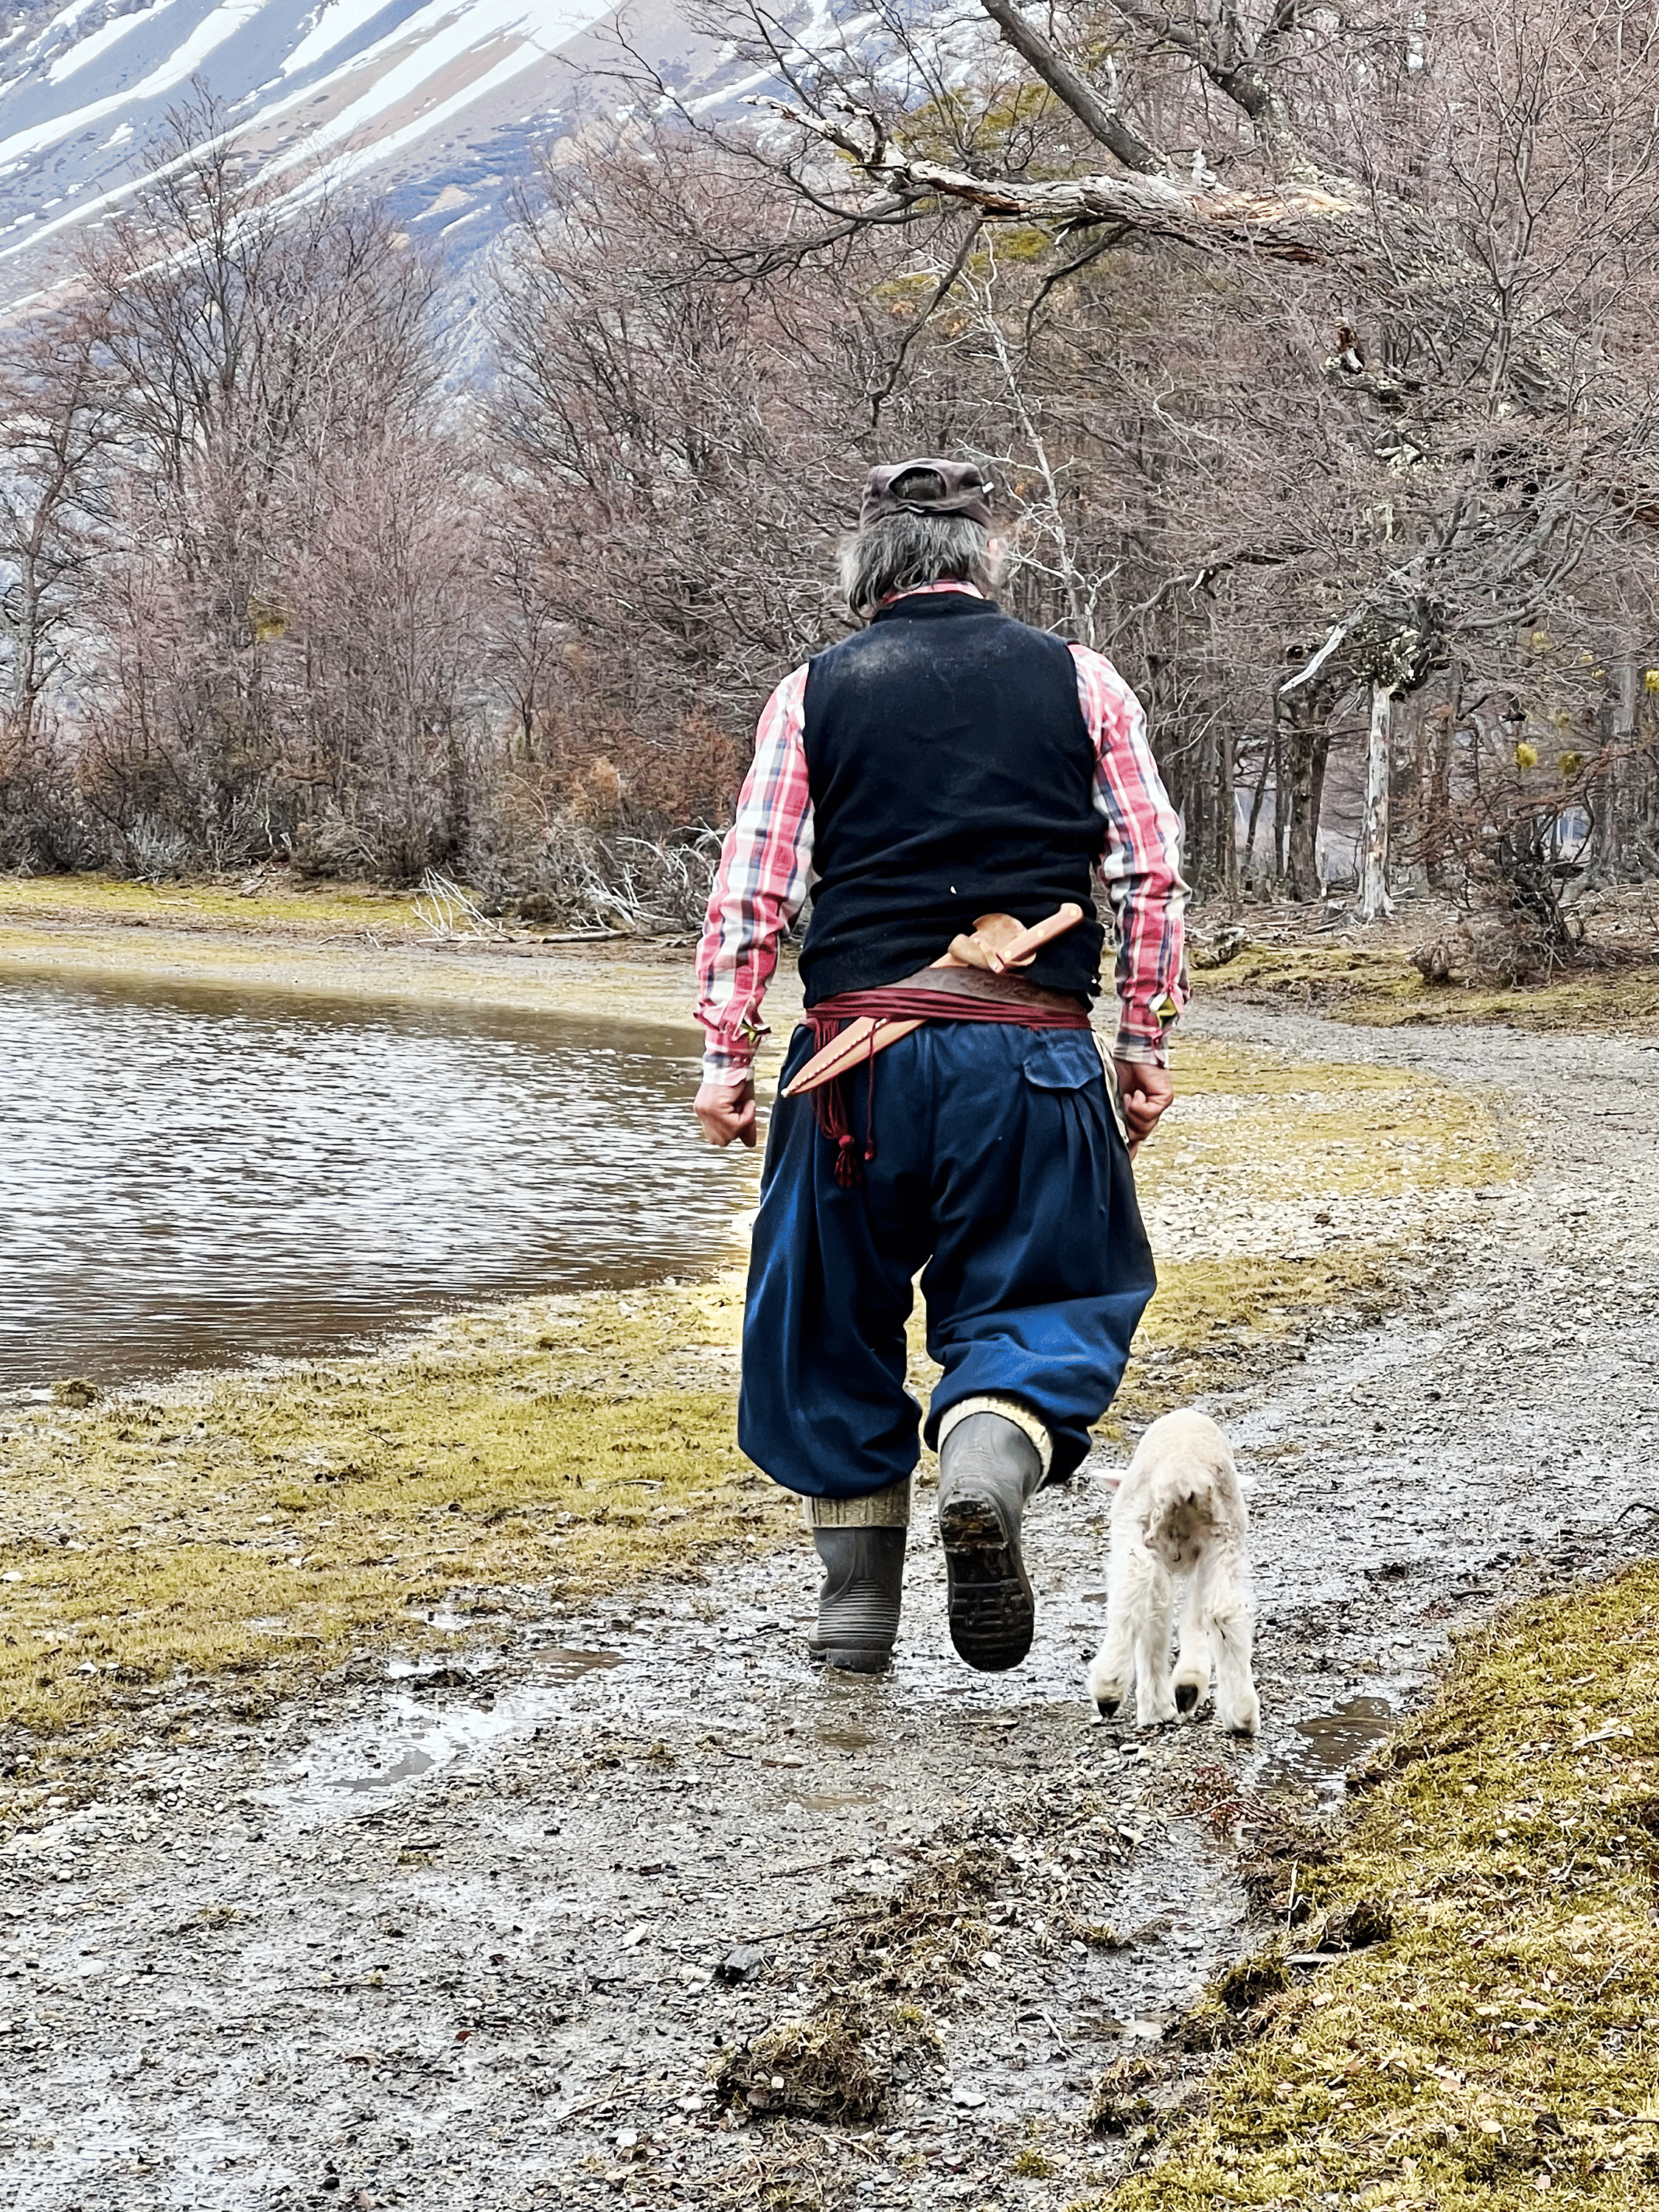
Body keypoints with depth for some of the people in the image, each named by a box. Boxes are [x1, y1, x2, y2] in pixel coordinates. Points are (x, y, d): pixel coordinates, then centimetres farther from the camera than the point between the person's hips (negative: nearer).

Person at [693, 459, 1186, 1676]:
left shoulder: (814, 692, 7)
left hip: (862, 1045, 1)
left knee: (836, 1314, 15)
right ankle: (990, 1457, -21)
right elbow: (1152, 878, 4)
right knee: (1042, 1296, 11)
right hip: (1034, 1050, -1)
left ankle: (858, 1600, 18)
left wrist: (727, 1057, 5)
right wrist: (1146, 1045, 10)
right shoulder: (1080, 682, 7)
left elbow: (752, 889, 1)